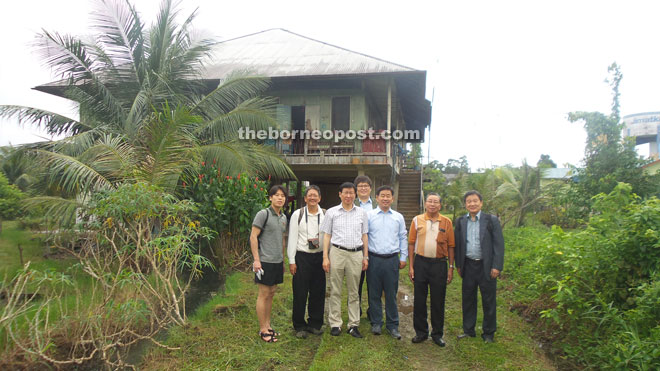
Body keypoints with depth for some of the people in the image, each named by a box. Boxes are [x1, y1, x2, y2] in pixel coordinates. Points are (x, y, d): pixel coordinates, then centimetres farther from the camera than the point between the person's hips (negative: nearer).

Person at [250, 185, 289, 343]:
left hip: (278, 261, 7)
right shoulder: (263, 214, -10)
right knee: (264, 294, 0)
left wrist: (283, 259, 19)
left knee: (271, 293, 14)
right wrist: (256, 260, -17)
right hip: (265, 261, -7)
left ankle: (268, 326, 25)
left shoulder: (283, 217, 13)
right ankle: (263, 330, 9)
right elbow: (253, 237, -13)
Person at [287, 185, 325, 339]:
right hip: (302, 256, -2)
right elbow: (292, 238, -1)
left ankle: (315, 324, 24)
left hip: (319, 257, 2)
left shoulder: (325, 215, 6)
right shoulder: (297, 214, 1)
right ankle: (299, 326, 16)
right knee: (300, 293, 2)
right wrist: (292, 261, -4)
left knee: (318, 292, 8)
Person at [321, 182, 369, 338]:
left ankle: (353, 324, 15)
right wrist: (325, 257, -2)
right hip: (337, 253, -1)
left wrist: (365, 257, 9)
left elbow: (364, 236, 13)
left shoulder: (361, 213, 10)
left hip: (356, 254, 2)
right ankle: (335, 324, 12)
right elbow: (327, 235, 5)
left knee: (354, 291, 8)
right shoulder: (331, 212, 5)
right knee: (335, 291, 3)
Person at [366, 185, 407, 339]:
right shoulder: (369, 215, 3)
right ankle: (376, 323, 19)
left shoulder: (398, 217, 10)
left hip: (392, 259, 1)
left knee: (391, 293, 6)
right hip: (374, 259, -1)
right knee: (374, 293, 6)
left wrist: (403, 258, 8)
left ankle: (392, 325, 17)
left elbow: (403, 238, 13)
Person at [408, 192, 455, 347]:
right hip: (421, 263, 0)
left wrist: (451, 267, 1)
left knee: (438, 301, 7)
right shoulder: (417, 220, 4)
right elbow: (411, 243, 4)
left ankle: (437, 334, 21)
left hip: (439, 264, 0)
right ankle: (421, 332, 22)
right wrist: (411, 266, 0)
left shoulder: (446, 222, 4)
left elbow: (451, 246, 5)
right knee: (419, 299, 7)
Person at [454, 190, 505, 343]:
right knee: (468, 299, 12)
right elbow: (458, 244, 10)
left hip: (486, 266, -3)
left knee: (488, 301, 7)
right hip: (468, 266, 3)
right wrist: (458, 265, 7)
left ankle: (489, 333, 21)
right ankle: (468, 330, 27)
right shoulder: (461, 221, 6)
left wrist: (496, 267, -11)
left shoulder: (491, 220, -4)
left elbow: (499, 244, -6)